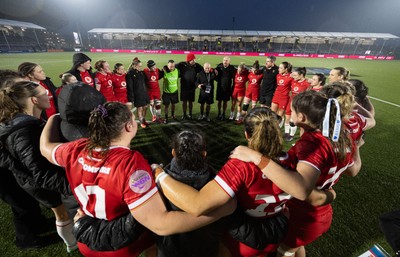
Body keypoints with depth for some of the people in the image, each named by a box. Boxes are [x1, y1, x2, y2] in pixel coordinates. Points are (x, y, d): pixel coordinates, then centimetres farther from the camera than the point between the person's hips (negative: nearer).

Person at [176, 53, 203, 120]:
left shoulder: (196, 66, -2)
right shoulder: (182, 65, -9)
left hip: (192, 87, 2)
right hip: (184, 87, -1)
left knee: (190, 101, 11)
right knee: (184, 101, 7)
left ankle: (190, 114, 26)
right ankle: (184, 114, 21)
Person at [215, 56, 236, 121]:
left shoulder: (232, 68, -5)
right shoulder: (219, 66, -3)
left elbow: (234, 78, 3)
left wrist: (232, 85, -1)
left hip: (227, 88, -1)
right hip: (220, 87, 1)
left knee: (225, 101, 8)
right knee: (219, 101, 9)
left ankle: (223, 114, 21)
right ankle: (219, 113, 25)